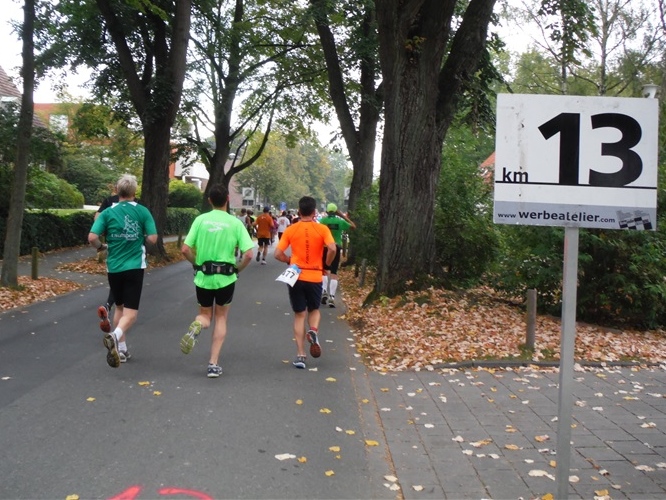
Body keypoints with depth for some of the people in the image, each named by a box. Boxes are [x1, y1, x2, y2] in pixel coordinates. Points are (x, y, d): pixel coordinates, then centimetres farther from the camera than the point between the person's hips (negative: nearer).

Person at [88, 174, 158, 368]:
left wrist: (101, 247, 11)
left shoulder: (108, 212, 0)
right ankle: (115, 335, -31)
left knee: (120, 308, 20)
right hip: (134, 267, -3)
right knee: (130, 312, -2)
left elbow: (92, 237, -9)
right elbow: (152, 239, -6)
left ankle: (122, 349, 24)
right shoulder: (142, 211, -4)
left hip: (114, 267, 3)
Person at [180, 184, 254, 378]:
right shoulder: (235, 223, -6)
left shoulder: (200, 220, -2)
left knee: (205, 315, 21)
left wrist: (196, 264, 12)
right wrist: (237, 270, 6)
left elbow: (185, 249, -5)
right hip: (226, 278, -1)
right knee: (221, 319, 16)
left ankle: (196, 326, -16)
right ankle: (214, 364, 11)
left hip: (203, 277, 1)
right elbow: (248, 254, -11)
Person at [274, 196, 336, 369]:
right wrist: (326, 264, 0)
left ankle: (300, 355, 5)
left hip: (296, 277, 0)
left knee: (299, 315, 9)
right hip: (315, 277, 0)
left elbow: (278, 254, -4)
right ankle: (314, 330, -10)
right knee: (314, 309, 22)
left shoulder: (290, 230, -1)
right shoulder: (322, 229, -4)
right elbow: (332, 249, -17)